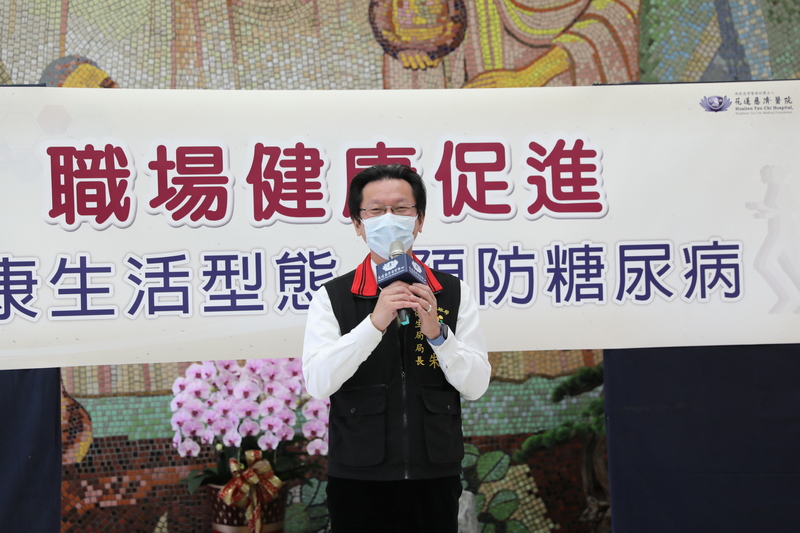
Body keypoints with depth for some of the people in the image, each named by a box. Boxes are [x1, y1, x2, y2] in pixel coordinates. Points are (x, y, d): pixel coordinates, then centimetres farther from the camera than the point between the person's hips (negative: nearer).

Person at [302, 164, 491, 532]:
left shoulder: (454, 293, 4)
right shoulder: (332, 297, 0)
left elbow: (476, 385, -1)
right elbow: (317, 383, -13)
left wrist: (437, 331, -16)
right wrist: (374, 322, -22)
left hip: (435, 477, 1)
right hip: (358, 478, -1)